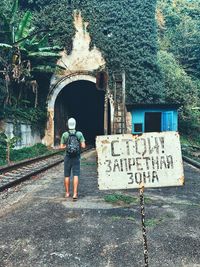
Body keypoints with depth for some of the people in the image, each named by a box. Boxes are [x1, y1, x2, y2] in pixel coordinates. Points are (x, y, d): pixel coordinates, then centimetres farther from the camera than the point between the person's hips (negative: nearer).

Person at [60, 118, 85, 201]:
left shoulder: (64, 134, -4)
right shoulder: (79, 134, -5)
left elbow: (62, 146, -1)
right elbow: (83, 146, -7)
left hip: (67, 157, 1)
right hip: (76, 157, 0)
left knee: (67, 175, 11)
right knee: (75, 175, -1)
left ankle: (67, 193, 20)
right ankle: (75, 193, -10)